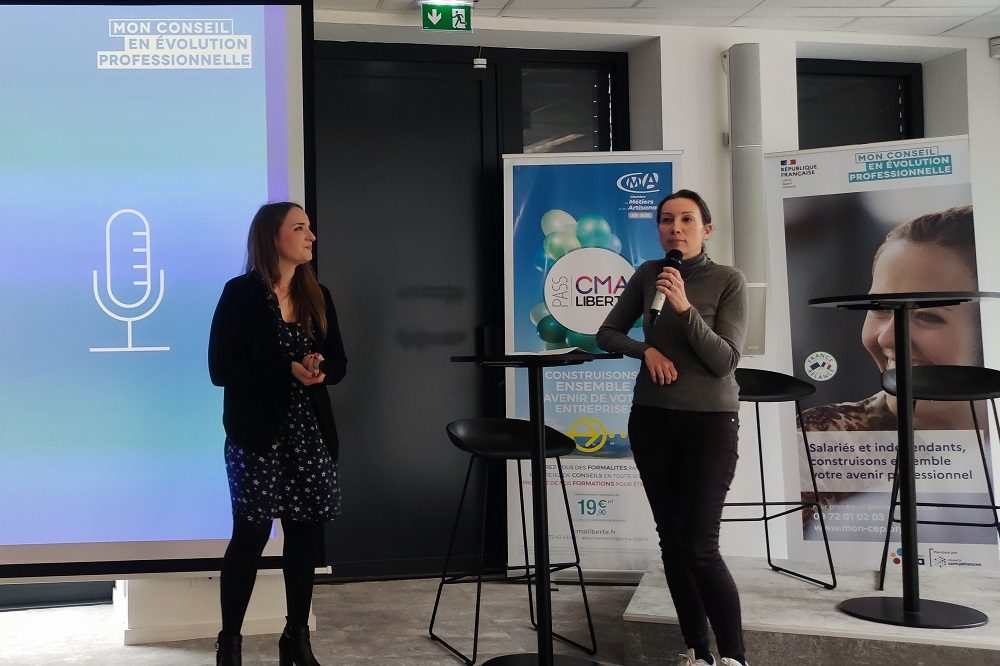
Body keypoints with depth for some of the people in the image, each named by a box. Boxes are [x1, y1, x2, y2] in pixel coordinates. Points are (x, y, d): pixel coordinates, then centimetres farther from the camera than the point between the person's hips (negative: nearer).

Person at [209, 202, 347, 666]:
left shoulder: (317, 297, 9)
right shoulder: (241, 294, -6)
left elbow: (338, 363, 11)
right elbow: (220, 368, -12)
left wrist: (320, 369, -13)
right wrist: (288, 370, -19)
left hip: (310, 435, 5)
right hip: (257, 436, -5)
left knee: (306, 533, 7)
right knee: (250, 535, 0)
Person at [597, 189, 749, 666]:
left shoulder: (728, 281, -8)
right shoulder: (647, 274, 3)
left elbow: (725, 361, -14)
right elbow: (607, 334, 10)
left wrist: (686, 308, -26)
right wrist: (646, 349, -9)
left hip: (710, 421, -4)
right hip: (652, 419, 4)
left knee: (699, 546, -10)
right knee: (671, 540, 8)